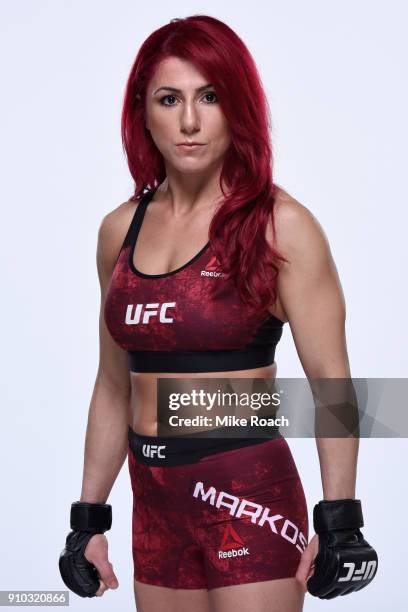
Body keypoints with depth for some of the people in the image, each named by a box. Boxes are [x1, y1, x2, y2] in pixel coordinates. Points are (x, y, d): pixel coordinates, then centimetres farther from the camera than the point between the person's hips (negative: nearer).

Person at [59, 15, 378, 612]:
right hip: (155, 500, 5)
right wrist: (89, 517, 14)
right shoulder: (121, 230, 7)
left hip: (249, 494, -4)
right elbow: (114, 387, 13)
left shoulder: (278, 225, -8)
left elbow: (331, 382, -9)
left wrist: (338, 520, -15)